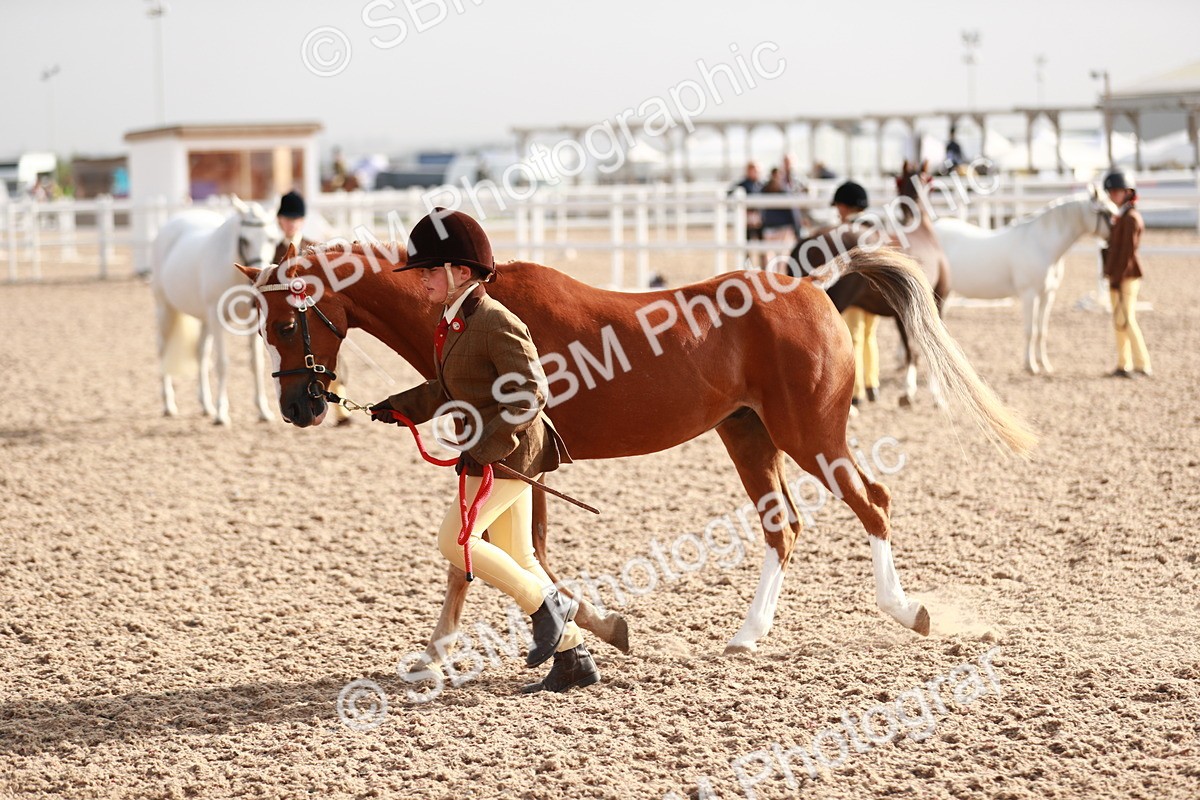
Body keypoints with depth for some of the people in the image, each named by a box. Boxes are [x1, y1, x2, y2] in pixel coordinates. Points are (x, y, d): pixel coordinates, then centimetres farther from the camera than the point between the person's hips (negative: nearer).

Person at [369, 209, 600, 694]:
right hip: (492, 452, 10)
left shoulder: (495, 325, -19)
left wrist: (486, 447, -25)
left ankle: (546, 603, 2)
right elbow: (447, 391, 22)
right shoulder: (454, 323, 11)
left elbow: (528, 395, -22)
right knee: (514, 557, 12)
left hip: (510, 451, -10)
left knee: (454, 540, -12)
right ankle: (573, 657, 17)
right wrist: (400, 407, 10)